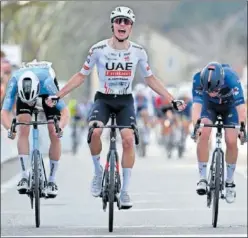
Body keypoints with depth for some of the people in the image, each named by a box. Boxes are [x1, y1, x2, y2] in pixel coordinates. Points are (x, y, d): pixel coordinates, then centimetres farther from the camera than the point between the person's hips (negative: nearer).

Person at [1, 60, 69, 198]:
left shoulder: (47, 82, -44)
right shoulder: (15, 81, -40)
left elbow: (65, 112, -42)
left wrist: (60, 127, -62)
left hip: (47, 92, -1)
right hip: (24, 89, 1)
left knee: (54, 134, -12)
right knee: (23, 129, -21)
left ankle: (52, 180, 2)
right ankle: (25, 176, -16)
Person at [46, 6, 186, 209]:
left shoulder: (138, 52, -5)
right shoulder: (98, 49, -10)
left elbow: (150, 79, 8)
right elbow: (81, 76, 0)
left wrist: (172, 100, 3)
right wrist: (57, 97, -6)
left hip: (125, 101, 1)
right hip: (103, 99, -1)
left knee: (128, 139, -20)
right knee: (94, 131, -30)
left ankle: (125, 191, -9)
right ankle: (98, 171, -2)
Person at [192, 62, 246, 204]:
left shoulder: (231, 79, -40)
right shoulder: (198, 80, -36)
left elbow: (241, 107, -46)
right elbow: (197, 105, -43)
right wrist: (196, 125, -60)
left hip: (230, 105, -1)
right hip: (210, 105, 1)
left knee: (231, 141, -14)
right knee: (203, 134, -23)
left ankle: (230, 181, 6)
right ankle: (203, 178, -13)